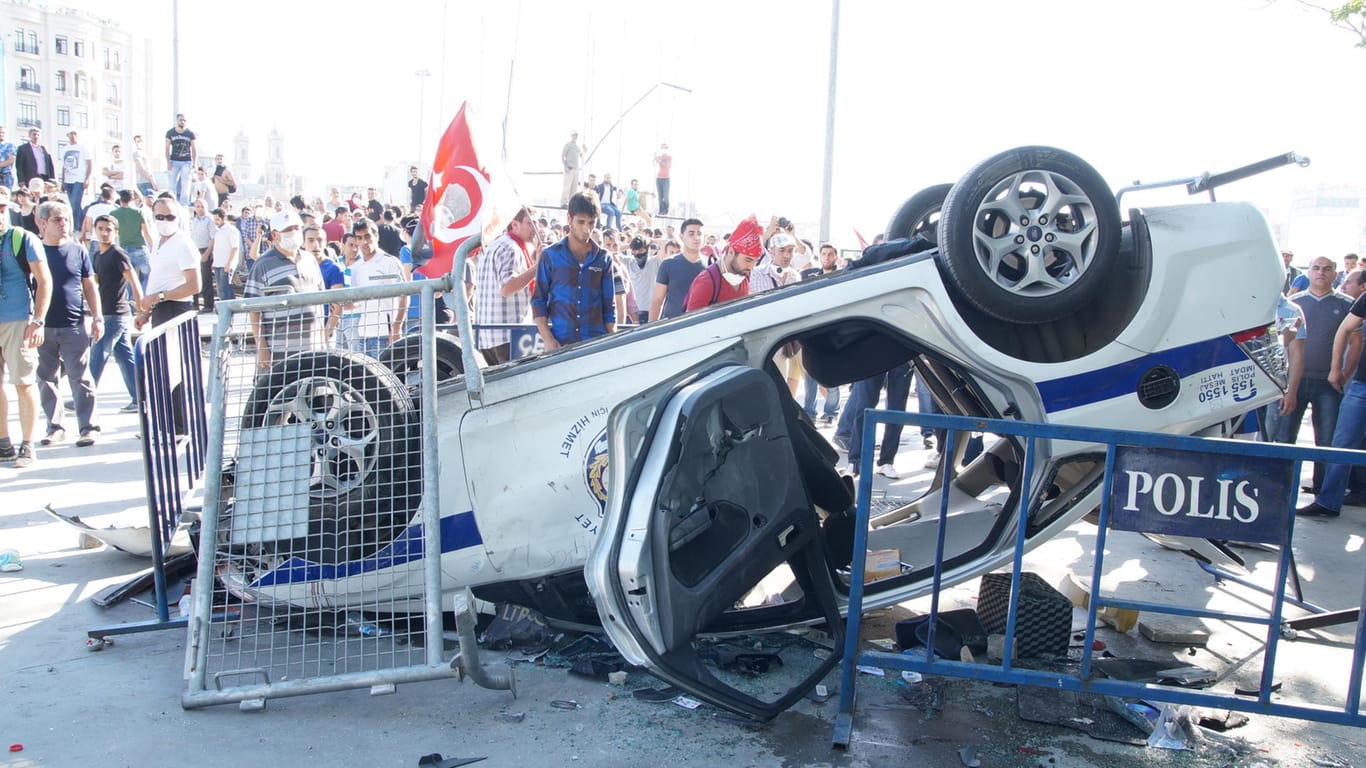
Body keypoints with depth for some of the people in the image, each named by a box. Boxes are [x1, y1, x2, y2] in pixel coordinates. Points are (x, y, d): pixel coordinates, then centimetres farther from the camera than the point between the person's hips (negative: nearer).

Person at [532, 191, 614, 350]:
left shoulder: (603, 259, 10)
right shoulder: (551, 255, 5)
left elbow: (609, 307, 11)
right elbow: (538, 301, 5)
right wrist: (548, 339, -6)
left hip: (596, 343, 1)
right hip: (560, 344, -1)